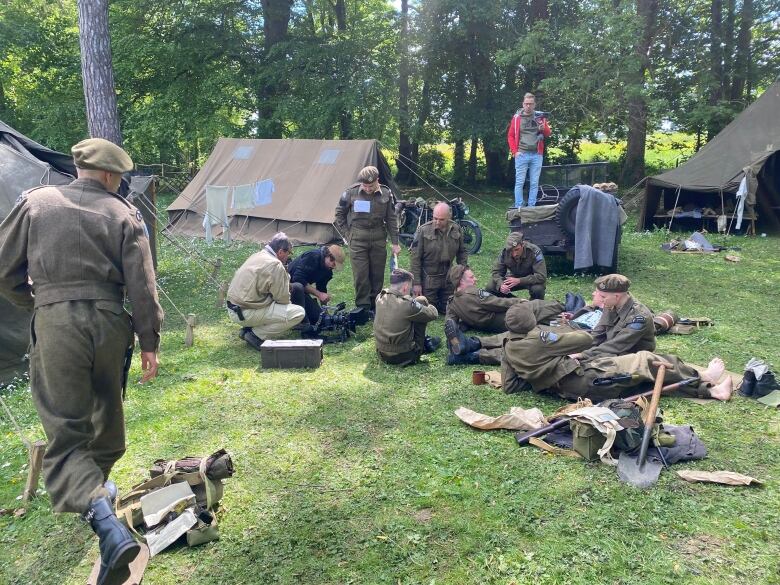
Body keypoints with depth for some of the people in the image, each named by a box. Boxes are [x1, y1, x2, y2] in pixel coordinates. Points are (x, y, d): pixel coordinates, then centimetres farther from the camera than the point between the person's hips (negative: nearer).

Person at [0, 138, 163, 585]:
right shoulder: (124, 214, 2)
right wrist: (150, 341, 6)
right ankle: (98, 485, 45)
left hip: (55, 323, -1)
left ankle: (109, 525, -21)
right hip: (109, 322, 1)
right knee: (107, 415, 24)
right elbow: (142, 286, -2)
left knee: (65, 433, -2)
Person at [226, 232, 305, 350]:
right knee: (299, 313, -11)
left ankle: (248, 329, 15)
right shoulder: (275, 265, -17)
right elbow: (283, 299, -12)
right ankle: (256, 335, -6)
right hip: (246, 313, -9)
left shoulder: (256, 256, 12)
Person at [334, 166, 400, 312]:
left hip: (378, 238, 2)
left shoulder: (386, 194, -4)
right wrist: (347, 235, 2)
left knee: (377, 274, 8)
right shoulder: (351, 192, -9)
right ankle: (363, 308, 6)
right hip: (358, 238, -2)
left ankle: (374, 305, 22)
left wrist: (395, 243, 3)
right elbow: (339, 214, 5)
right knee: (360, 275, -3)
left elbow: (391, 219, 5)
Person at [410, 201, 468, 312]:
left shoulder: (456, 229, -3)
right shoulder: (423, 230, -15)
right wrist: (416, 283, -12)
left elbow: (462, 252, 11)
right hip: (428, 278, -4)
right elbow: (415, 258, -12)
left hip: (448, 278, 4)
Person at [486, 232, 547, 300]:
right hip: (513, 277, 4)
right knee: (489, 288, -17)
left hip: (531, 280, -3)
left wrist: (519, 281, -43)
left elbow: (542, 276, -34)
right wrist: (501, 284, -36)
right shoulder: (504, 252, -19)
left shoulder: (534, 252, -30)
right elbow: (496, 272, -13)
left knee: (538, 289, -39)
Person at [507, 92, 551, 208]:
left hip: (537, 155, 2)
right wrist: (515, 151, -6)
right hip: (522, 154, -2)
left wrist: (544, 128, -12)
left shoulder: (540, 116, 10)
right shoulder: (517, 117, 5)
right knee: (519, 182, -3)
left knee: (534, 183, 4)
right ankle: (518, 207, 1)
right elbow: (510, 136, 5)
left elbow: (548, 134, 11)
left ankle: (531, 207, 9)